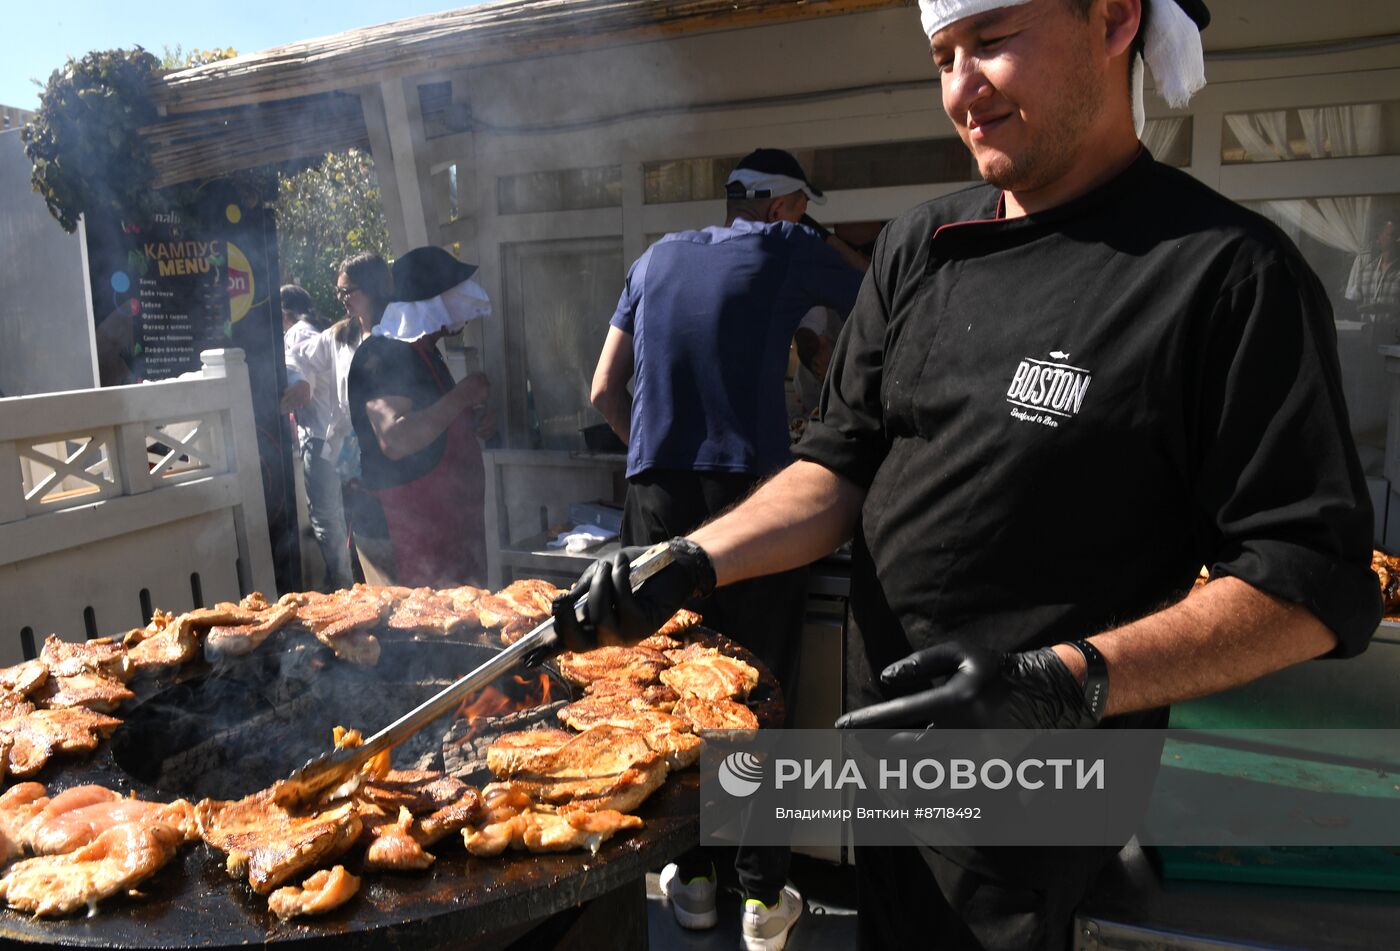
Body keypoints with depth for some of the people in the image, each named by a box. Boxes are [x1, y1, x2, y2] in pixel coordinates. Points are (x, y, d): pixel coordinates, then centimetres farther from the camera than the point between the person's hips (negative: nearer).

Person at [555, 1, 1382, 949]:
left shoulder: (1230, 273, -15)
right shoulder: (920, 247, 3)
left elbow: (1314, 583, -17)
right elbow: (845, 467, 3)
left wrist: (1068, 683, -29)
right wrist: (691, 563, -11)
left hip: (1036, 790, -5)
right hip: (882, 730, 6)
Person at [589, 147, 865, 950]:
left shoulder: (659, 258, 16)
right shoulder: (791, 249, 5)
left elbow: (604, 391, 17)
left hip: (656, 500, 4)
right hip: (747, 499, -4)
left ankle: (692, 879, 25)